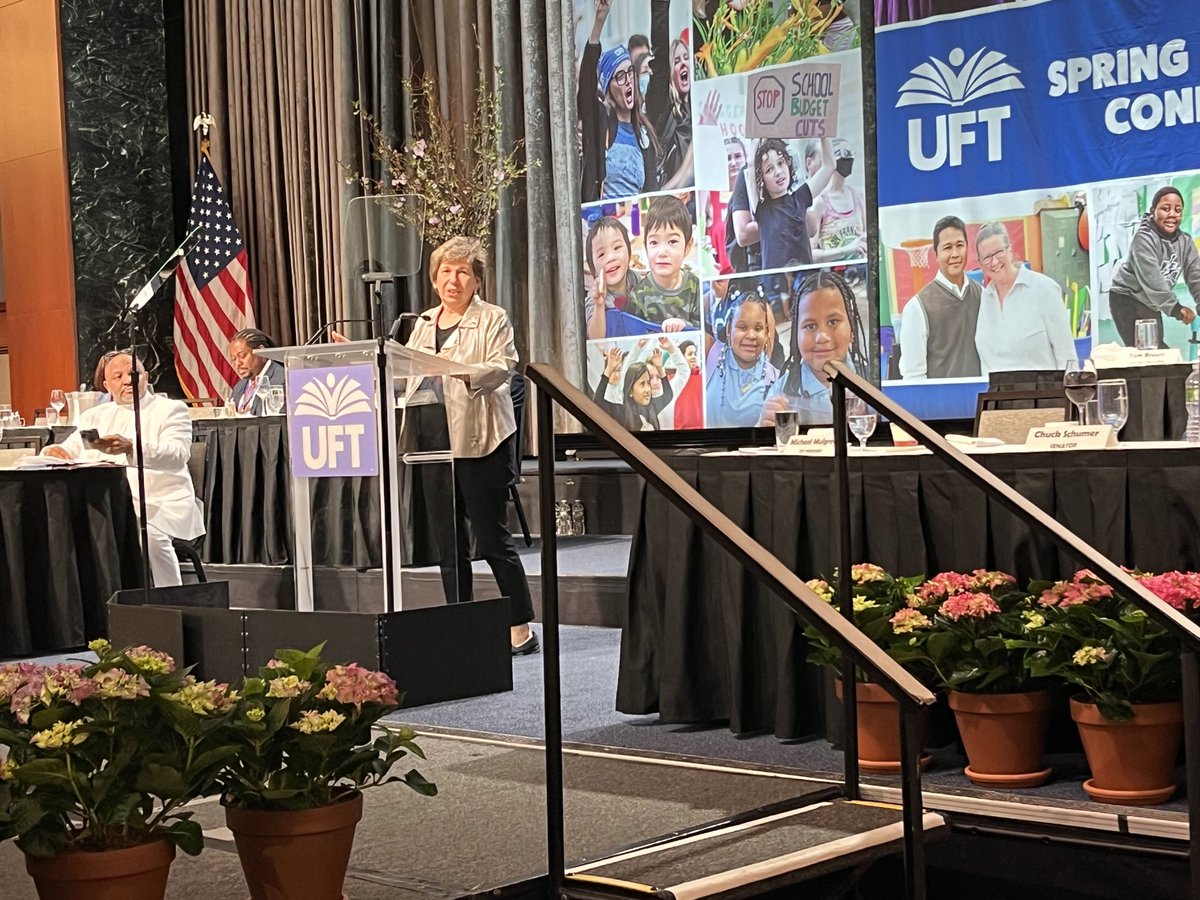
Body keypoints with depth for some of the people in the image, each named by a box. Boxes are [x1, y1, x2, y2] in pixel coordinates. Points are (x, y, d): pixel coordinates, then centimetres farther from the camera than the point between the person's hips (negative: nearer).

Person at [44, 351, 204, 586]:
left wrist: (132, 448, -30)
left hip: (161, 504, -4)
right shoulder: (94, 416, 22)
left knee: (150, 534, -35)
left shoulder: (171, 409, 7)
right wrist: (54, 452, -11)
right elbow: (69, 451, 15)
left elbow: (177, 455, -12)